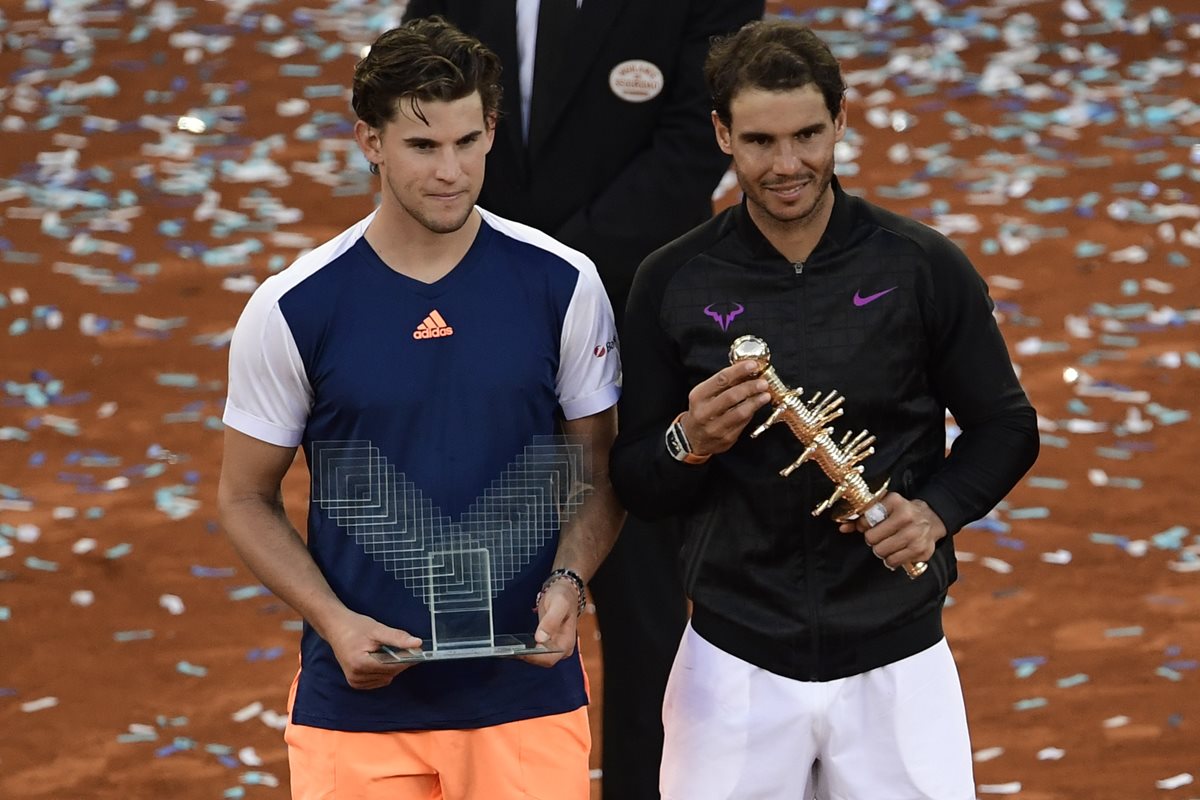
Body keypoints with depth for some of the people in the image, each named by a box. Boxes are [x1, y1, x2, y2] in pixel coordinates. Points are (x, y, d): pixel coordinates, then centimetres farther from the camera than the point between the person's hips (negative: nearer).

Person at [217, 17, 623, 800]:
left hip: (528, 692, 1)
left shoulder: (562, 286, -2)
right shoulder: (293, 310, -5)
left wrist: (567, 581, -11)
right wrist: (335, 622, -11)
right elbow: (247, 498, 4)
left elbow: (601, 473, 7)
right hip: (358, 698, -1)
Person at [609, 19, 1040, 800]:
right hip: (734, 666, 0)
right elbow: (631, 483, 5)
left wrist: (936, 512, -11)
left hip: (896, 661, 0)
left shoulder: (924, 266, -2)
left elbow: (1006, 425, 7)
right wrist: (689, 443, -16)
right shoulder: (674, 283, -1)